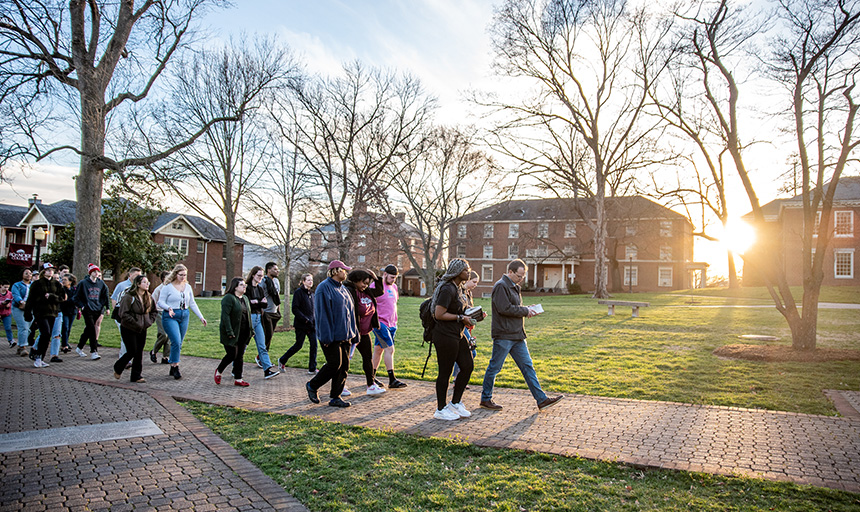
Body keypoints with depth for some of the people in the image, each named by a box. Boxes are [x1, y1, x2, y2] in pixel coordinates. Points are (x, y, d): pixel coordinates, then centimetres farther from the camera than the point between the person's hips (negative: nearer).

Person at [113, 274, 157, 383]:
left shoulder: (148, 297, 6)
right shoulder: (128, 297, -16)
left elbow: (154, 311, 20)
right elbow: (123, 314, -19)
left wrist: (149, 321, 4)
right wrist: (136, 324, -19)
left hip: (142, 330, 6)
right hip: (129, 329, -6)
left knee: (139, 353, 6)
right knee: (132, 352, -4)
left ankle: (136, 376, 14)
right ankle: (117, 369, 22)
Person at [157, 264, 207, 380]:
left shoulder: (188, 287, 12)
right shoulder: (168, 287, -3)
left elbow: (192, 304, 17)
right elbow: (160, 302, -3)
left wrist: (201, 317, 11)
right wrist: (168, 308, -23)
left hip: (184, 316, 5)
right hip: (170, 317, -5)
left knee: (179, 343, 6)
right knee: (176, 342, -16)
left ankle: (172, 369, 17)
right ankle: (175, 367, -4)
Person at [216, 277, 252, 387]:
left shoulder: (245, 298, 14)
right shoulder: (228, 298, -12)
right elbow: (225, 316, -18)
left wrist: (250, 330, 13)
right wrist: (229, 332, -22)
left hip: (243, 334, 7)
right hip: (233, 333, -7)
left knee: (240, 356, 9)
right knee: (232, 354, -5)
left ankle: (238, 379, 15)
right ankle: (218, 371, 20)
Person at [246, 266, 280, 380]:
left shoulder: (260, 289, 15)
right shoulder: (247, 288, -7)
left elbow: (265, 304, 6)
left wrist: (256, 302, -9)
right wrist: (260, 303, -8)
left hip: (258, 318, 7)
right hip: (249, 317, -7)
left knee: (262, 345, 3)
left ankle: (267, 370, 0)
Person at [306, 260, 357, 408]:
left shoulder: (343, 289, 15)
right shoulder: (324, 288, -12)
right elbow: (322, 314, -17)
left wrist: (352, 332, 15)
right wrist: (326, 337, -20)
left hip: (344, 335, 9)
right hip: (331, 336, -8)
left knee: (344, 365, 6)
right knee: (335, 364, -6)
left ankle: (335, 397, 14)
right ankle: (312, 386, 15)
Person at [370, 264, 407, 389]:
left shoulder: (394, 287, 15)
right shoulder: (376, 285, -10)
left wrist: (395, 320, 21)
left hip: (390, 324, 8)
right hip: (380, 323, -8)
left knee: (379, 349, 12)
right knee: (389, 348, -12)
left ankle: (372, 377, 20)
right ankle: (392, 380, -10)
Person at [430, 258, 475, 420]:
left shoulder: (457, 288, 13)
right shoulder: (447, 289, -18)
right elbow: (439, 314, -22)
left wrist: (469, 317, 10)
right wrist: (461, 318, -16)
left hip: (457, 335, 10)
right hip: (445, 336, -10)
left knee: (467, 366, 12)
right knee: (445, 372, 1)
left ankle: (455, 403, 25)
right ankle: (441, 410, 15)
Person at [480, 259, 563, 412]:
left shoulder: (514, 287, 18)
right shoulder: (501, 286, -12)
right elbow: (504, 308, -22)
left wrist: (527, 310, 7)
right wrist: (525, 311, -12)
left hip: (517, 336, 9)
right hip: (503, 335, -9)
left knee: (527, 366, 8)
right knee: (494, 368, 2)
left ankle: (541, 399, 11)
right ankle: (485, 399, 14)